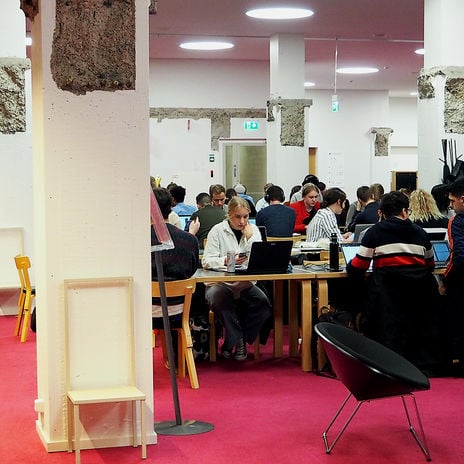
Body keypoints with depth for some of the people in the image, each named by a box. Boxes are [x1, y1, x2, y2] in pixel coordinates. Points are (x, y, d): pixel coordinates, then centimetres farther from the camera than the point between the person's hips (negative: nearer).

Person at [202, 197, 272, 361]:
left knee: (263, 304, -24)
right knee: (220, 300, -36)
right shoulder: (218, 231, -2)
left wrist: (249, 236, -9)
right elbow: (206, 261, -11)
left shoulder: (253, 230, 8)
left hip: (245, 284, 3)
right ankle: (238, 340, -13)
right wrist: (227, 261, -27)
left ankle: (232, 340, -6)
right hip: (220, 283, -3)